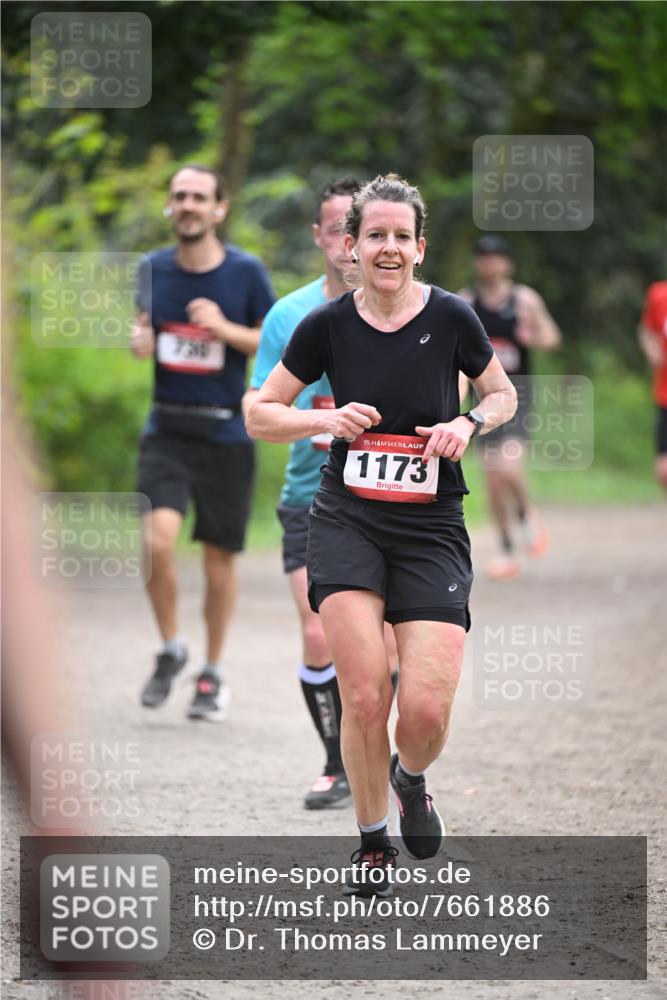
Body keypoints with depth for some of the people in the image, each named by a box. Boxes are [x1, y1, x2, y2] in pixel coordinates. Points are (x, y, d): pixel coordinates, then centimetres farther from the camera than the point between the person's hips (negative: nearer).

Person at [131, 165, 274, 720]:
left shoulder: (246, 272, -5)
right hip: (167, 430, 1)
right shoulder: (154, 268, 3)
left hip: (226, 434, -1)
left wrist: (224, 328, -18)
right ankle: (171, 649, 5)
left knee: (220, 557, 5)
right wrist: (141, 338, -6)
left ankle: (213, 674, 24)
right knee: (158, 539, -19)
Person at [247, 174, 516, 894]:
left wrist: (470, 422, -8)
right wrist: (326, 420, -12)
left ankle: (410, 780, 25)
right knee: (363, 697, -13)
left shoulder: (450, 317, -4)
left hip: (432, 529, 0)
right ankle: (373, 844, 9)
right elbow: (259, 415, 7)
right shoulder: (328, 324, -2)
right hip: (348, 519, 0)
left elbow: (502, 394, 13)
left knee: (426, 708, -12)